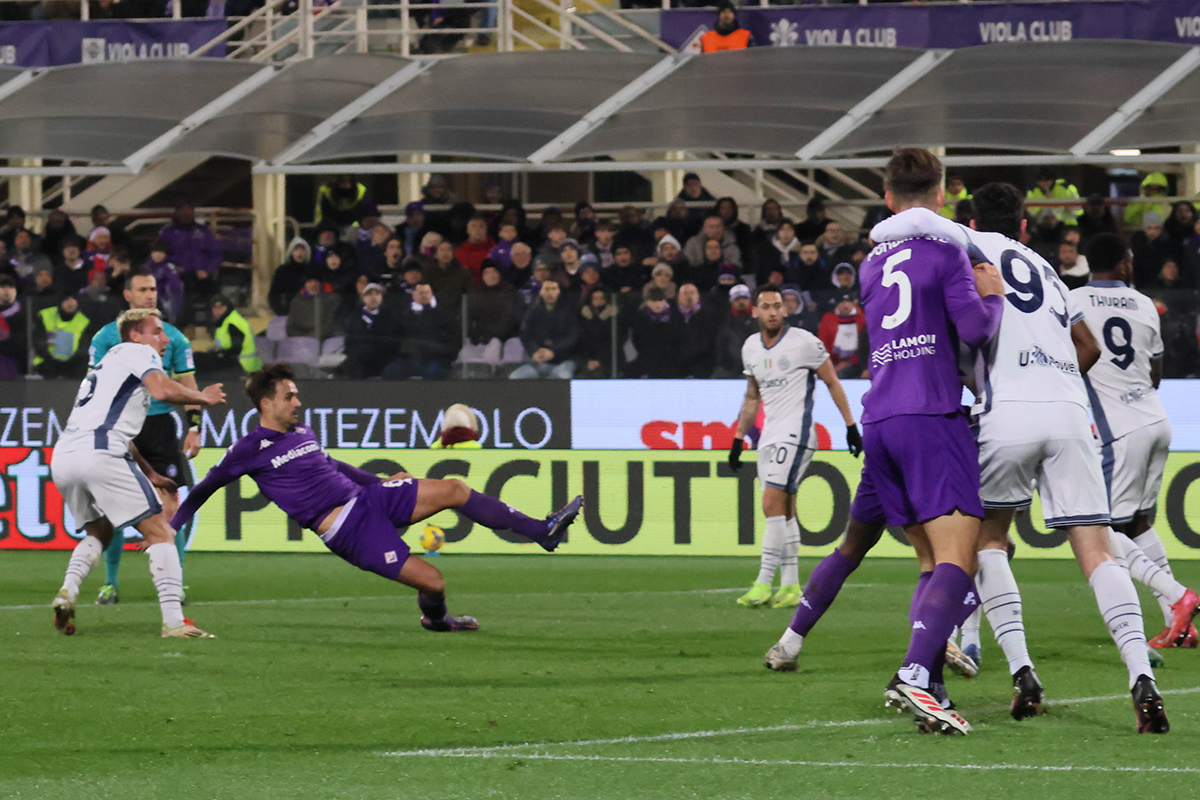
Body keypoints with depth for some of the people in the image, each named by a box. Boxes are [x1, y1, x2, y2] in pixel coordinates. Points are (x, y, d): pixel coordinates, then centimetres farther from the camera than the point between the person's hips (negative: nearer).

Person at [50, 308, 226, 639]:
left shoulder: (111, 361, 34)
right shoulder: (138, 352, 9)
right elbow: (162, 390, -12)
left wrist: (150, 473, 45)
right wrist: (203, 398, 5)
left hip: (62, 458, 8)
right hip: (99, 453, -8)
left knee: (99, 532, 27)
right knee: (159, 532, -2)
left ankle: (68, 590, 1)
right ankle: (174, 621, -10)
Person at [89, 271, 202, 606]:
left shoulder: (172, 337, 8)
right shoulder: (106, 337, 5)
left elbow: (188, 386, 10)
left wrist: (194, 427, 0)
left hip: (160, 425, 0)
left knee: (169, 506, -7)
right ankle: (110, 584, 7)